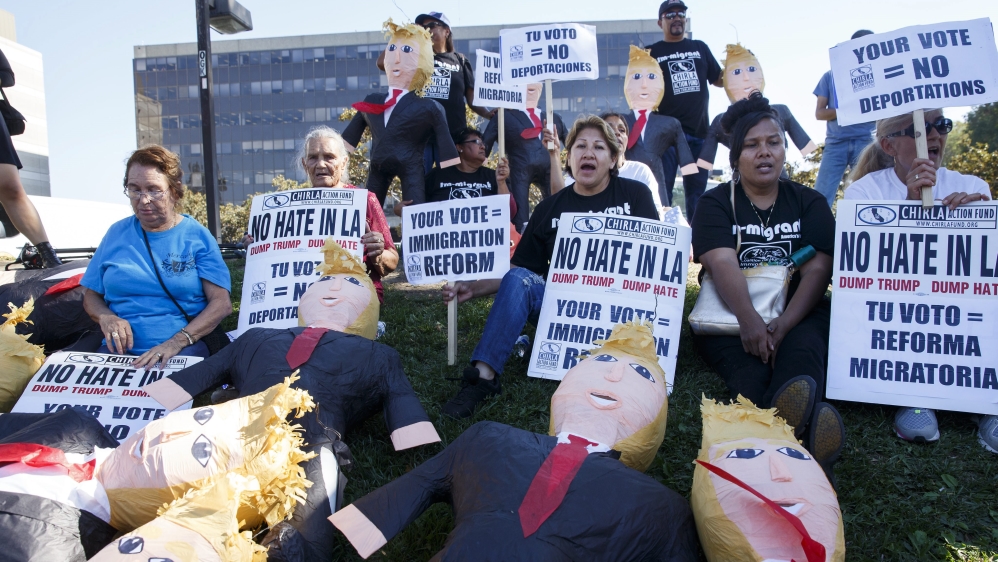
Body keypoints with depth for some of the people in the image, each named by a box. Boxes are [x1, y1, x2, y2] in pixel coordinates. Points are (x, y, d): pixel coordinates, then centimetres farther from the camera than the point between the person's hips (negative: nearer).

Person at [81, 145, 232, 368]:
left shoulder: (197, 236, 2)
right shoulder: (117, 234, 12)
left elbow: (222, 303, -6)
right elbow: (91, 296, 17)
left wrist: (177, 342, -20)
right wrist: (106, 318, -7)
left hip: (184, 350, -3)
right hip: (120, 350, 3)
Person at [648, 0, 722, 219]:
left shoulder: (700, 48, 16)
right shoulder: (652, 52, 6)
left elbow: (720, 80, 19)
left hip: (699, 131, 4)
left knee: (697, 191, 9)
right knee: (662, 190, -5)